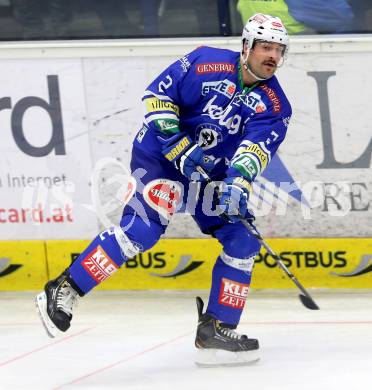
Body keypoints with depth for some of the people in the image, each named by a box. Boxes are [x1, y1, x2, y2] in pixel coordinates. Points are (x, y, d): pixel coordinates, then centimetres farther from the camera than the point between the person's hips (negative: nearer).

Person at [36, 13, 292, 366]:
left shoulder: (275, 106, -5)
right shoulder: (205, 63, -14)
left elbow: (256, 148, -20)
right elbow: (158, 94, -11)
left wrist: (238, 184, -38)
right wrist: (179, 146, -20)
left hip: (212, 174, 6)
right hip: (162, 155, -6)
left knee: (243, 240, -3)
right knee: (147, 223, -26)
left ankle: (216, 330, 5)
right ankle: (65, 291, -23)